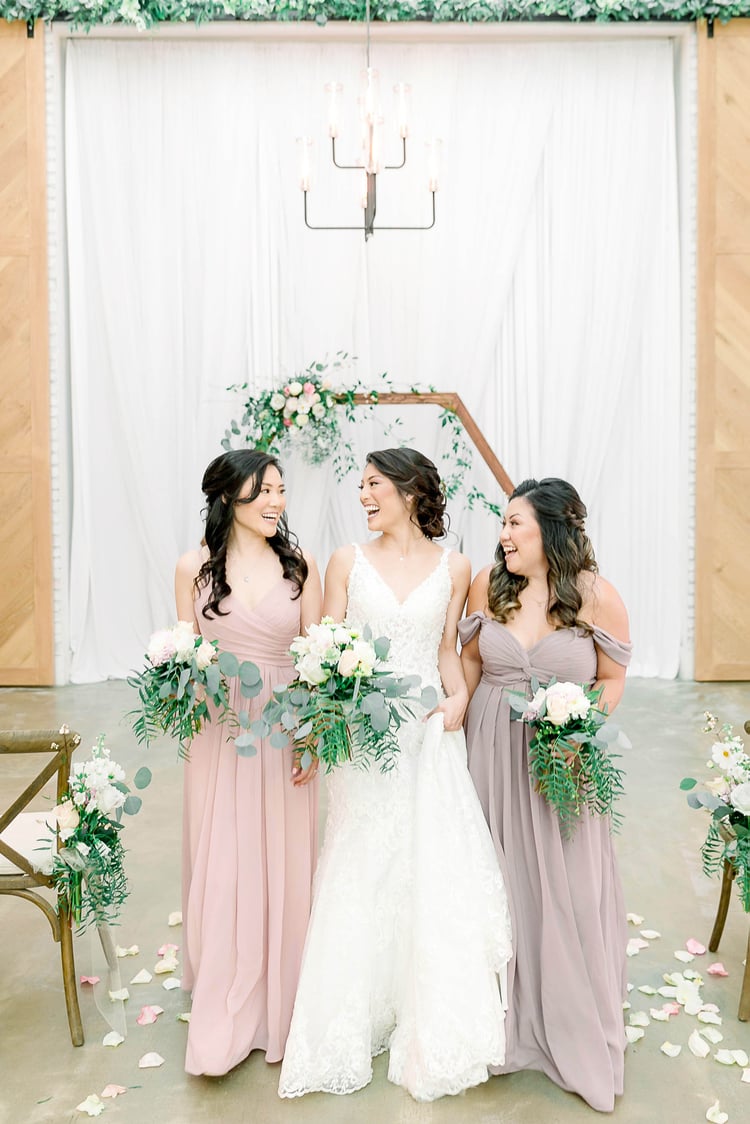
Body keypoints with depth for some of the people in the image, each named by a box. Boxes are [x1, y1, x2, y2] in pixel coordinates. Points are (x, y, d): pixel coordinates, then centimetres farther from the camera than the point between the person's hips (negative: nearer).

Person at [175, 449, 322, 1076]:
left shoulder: (299, 565, 0)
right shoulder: (195, 567, -1)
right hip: (220, 733, 0)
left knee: (283, 866, 9)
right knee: (221, 868, 7)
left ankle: (278, 1006, 30)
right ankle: (222, 1018, 25)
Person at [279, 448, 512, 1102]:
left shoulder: (452, 567, 4)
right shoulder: (347, 562, 2)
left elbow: (447, 651, 10)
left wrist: (459, 696, -8)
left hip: (429, 735, 1)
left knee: (433, 871, 4)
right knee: (361, 875, 7)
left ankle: (434, 1029, 25)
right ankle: (356, 1021, 26)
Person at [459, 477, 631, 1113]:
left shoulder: (596, 596, -9)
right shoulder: (488, 584, -2)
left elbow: (612, 679, -2)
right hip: (493, 751, 3)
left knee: (567, 887, 5)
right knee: (499, 877, 13)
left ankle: (577, 1032, 27)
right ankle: (506, 1013, 35)